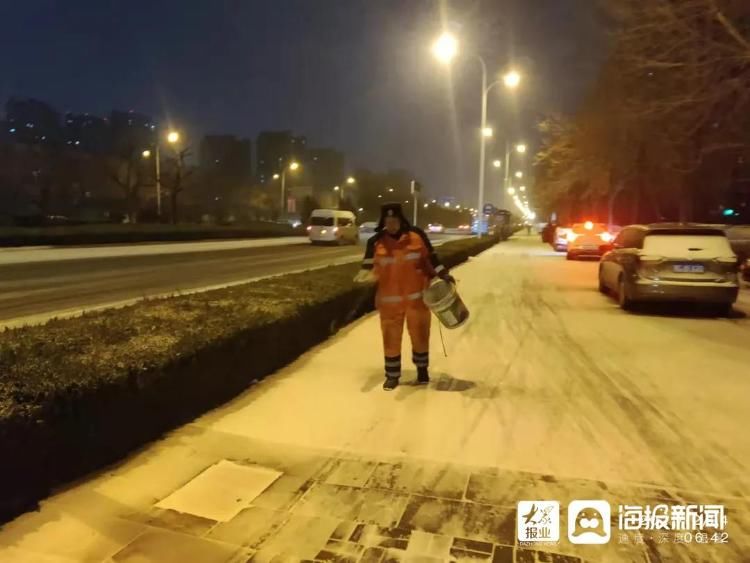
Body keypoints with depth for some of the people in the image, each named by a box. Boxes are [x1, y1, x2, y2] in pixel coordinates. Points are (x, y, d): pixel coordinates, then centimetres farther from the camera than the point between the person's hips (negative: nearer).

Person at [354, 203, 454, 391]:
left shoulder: (417, 236, -5)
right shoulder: (376, 242, -6)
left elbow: (431, 258, 4)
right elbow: (371, 268, -3)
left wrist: (443, 274, 0)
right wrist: (366, 273, -24)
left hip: (417, 296, 0)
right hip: (389, 299, 0)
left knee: (420, 334, 14)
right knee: (391, 337, 8)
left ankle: (422, 368, 35)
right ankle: (392, 375, 22)